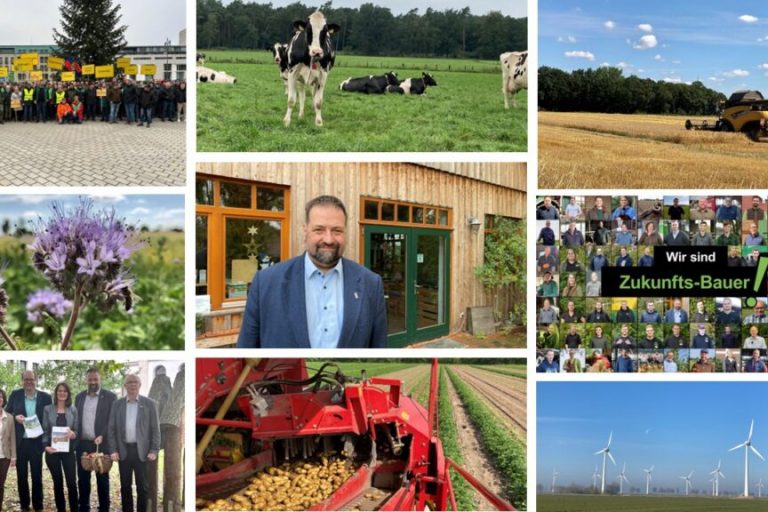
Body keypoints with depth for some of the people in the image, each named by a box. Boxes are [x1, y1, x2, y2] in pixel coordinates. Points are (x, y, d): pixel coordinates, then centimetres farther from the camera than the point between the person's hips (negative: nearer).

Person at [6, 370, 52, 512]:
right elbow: (7, 413, 7)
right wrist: (15, 417, -15)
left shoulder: (45, 397, -2)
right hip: (19, 442, 1)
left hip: (36, 442, -1)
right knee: (22, 475, 10)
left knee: (37, 476, 7)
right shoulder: (15, 395, 1)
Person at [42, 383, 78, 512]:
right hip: (52, 450, 0)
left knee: (71, 482, -6)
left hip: (68, 450, 0)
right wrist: (46, 446, -11)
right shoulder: (48, 409, 4)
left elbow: (77, 430, 7)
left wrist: (73, 434, -16)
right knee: (57, 482, 6)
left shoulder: (73, 410, 5)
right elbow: (45, 430, 3)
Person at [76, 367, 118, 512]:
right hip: (82, 444, 4)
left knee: (102, 478, 2)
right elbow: (76, 418, 13)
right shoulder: (79, 397, 12)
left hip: (101, 443, -4)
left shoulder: (110, 396, -3)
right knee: (83, 478, 8)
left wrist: (102, 436, -17)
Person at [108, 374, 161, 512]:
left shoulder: (149, 403, 1)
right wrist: (113, 450, -3)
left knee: (143, 487, 2)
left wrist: (154, 450, -7)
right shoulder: (117, 404, 7)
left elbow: (155, 429, 0)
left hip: (142, 451, -2)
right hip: (123, 450, 2)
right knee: (125, 486, 8)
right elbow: (111, 428, 6)